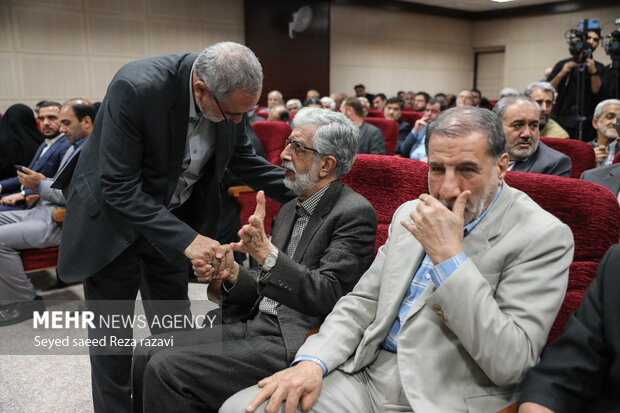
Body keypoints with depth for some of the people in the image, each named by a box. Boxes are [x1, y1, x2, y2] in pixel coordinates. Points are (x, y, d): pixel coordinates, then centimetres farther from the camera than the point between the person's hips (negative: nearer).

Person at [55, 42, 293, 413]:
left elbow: (242, 159, 1)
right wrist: (186, 239, -36)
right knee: (112, 336, 7)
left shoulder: (232, 96, -15)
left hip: (174, 217, 5)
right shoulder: (136, 88, -32)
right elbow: (119, 187, -30)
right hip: (114, 218, -4)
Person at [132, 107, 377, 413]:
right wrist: (231, 274, -4)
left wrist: (265, 251, -31)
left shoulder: (355, 213, -10)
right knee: (148, 354, -1)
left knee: (168, 370, -17)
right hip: (255, 323, 8)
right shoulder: (290, 210, 16)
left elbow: (326, 296, -19)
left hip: (292, 344, -8)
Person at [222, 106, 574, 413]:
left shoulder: (543, 236, -10)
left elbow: (510, 363, -18)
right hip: (369, 373, 5)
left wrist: (449, 255, -21)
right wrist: (313, 361, -6)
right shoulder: (410, 215, 9)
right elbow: (363, 301, 11)